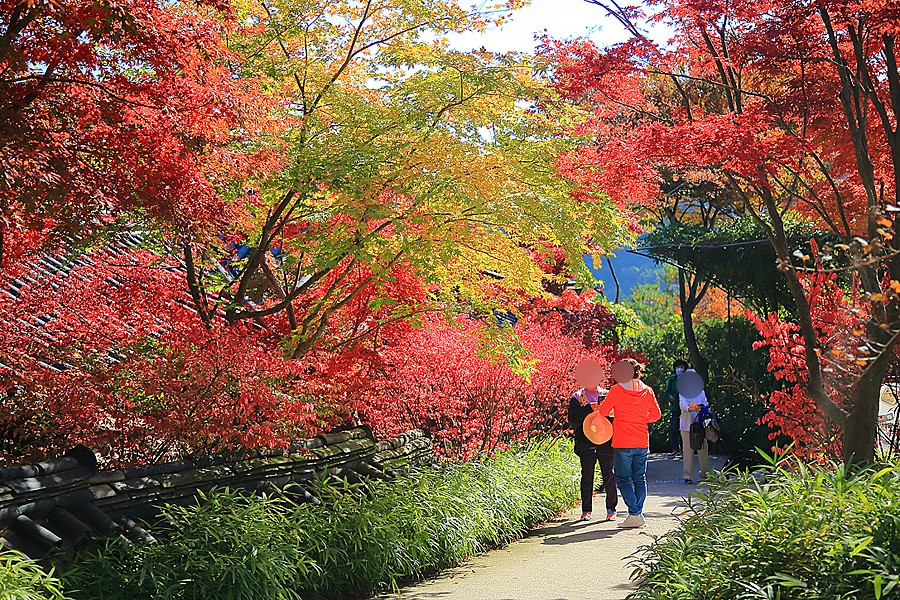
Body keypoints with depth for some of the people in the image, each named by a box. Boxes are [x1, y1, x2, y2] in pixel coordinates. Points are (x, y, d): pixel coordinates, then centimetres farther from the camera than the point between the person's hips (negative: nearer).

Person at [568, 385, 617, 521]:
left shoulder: (607, 395, 9)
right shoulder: (577, 397, 6)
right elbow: (572, 420, -7)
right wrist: (588, 409, -19)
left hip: (605, 444, 1)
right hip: (586, 445, 0)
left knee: (609, 477, 3)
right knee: (587, 477, 3)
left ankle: (611, 509, 15)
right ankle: (586, 510, 13)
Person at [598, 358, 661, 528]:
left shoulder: (617, 390, -9)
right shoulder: (647, 391, 4)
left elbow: (603, 411, -3)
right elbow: (656, 415, 10)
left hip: (622, 443, -4)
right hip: (642, 442, 4)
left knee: (622, 479, 3)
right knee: (640, 479, 12)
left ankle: (634, 514, -6)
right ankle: (637, 514, 13)